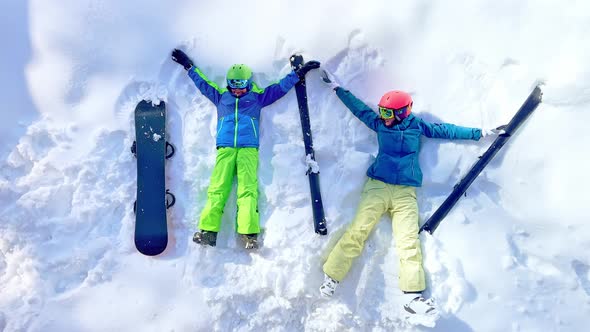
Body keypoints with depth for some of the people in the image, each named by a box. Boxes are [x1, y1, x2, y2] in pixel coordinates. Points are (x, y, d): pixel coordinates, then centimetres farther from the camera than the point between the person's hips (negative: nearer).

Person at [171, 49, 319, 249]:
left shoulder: (257, 97, 22)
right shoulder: (220, 97, 25)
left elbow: (281, 86, 26)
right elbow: (202, 82, 35)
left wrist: (299, 73, 27)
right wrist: (188, 65, 42)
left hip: (248, 148, -1)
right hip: (225, 148, 2)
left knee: (248, 189, -16)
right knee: (217, 188, -13)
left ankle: (249, 233, -25)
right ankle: (208, 230, -19)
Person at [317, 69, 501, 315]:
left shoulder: (417, 126, 9)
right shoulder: (379, 124, 11)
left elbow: (445, 130, 16)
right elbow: (359, 108, 19)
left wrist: (479, 133, 19)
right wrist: (336, 88, 24)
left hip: (405, 192, 0)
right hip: (377, 186, 0)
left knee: (409, 240, -12)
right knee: (358, 230, -14)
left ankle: (413, 296, -11)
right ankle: (331, 276, -6)